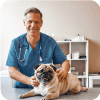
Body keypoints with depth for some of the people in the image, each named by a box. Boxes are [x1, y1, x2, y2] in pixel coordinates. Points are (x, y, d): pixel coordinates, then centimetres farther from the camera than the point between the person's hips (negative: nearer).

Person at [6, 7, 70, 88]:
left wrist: (64, 70, -21)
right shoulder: (16, 43, -4)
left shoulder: (50, 42, -3)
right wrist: (29, 80, -26)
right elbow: (12, 71, -7)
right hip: (22, 88, 0)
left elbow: (65, 62, 4)